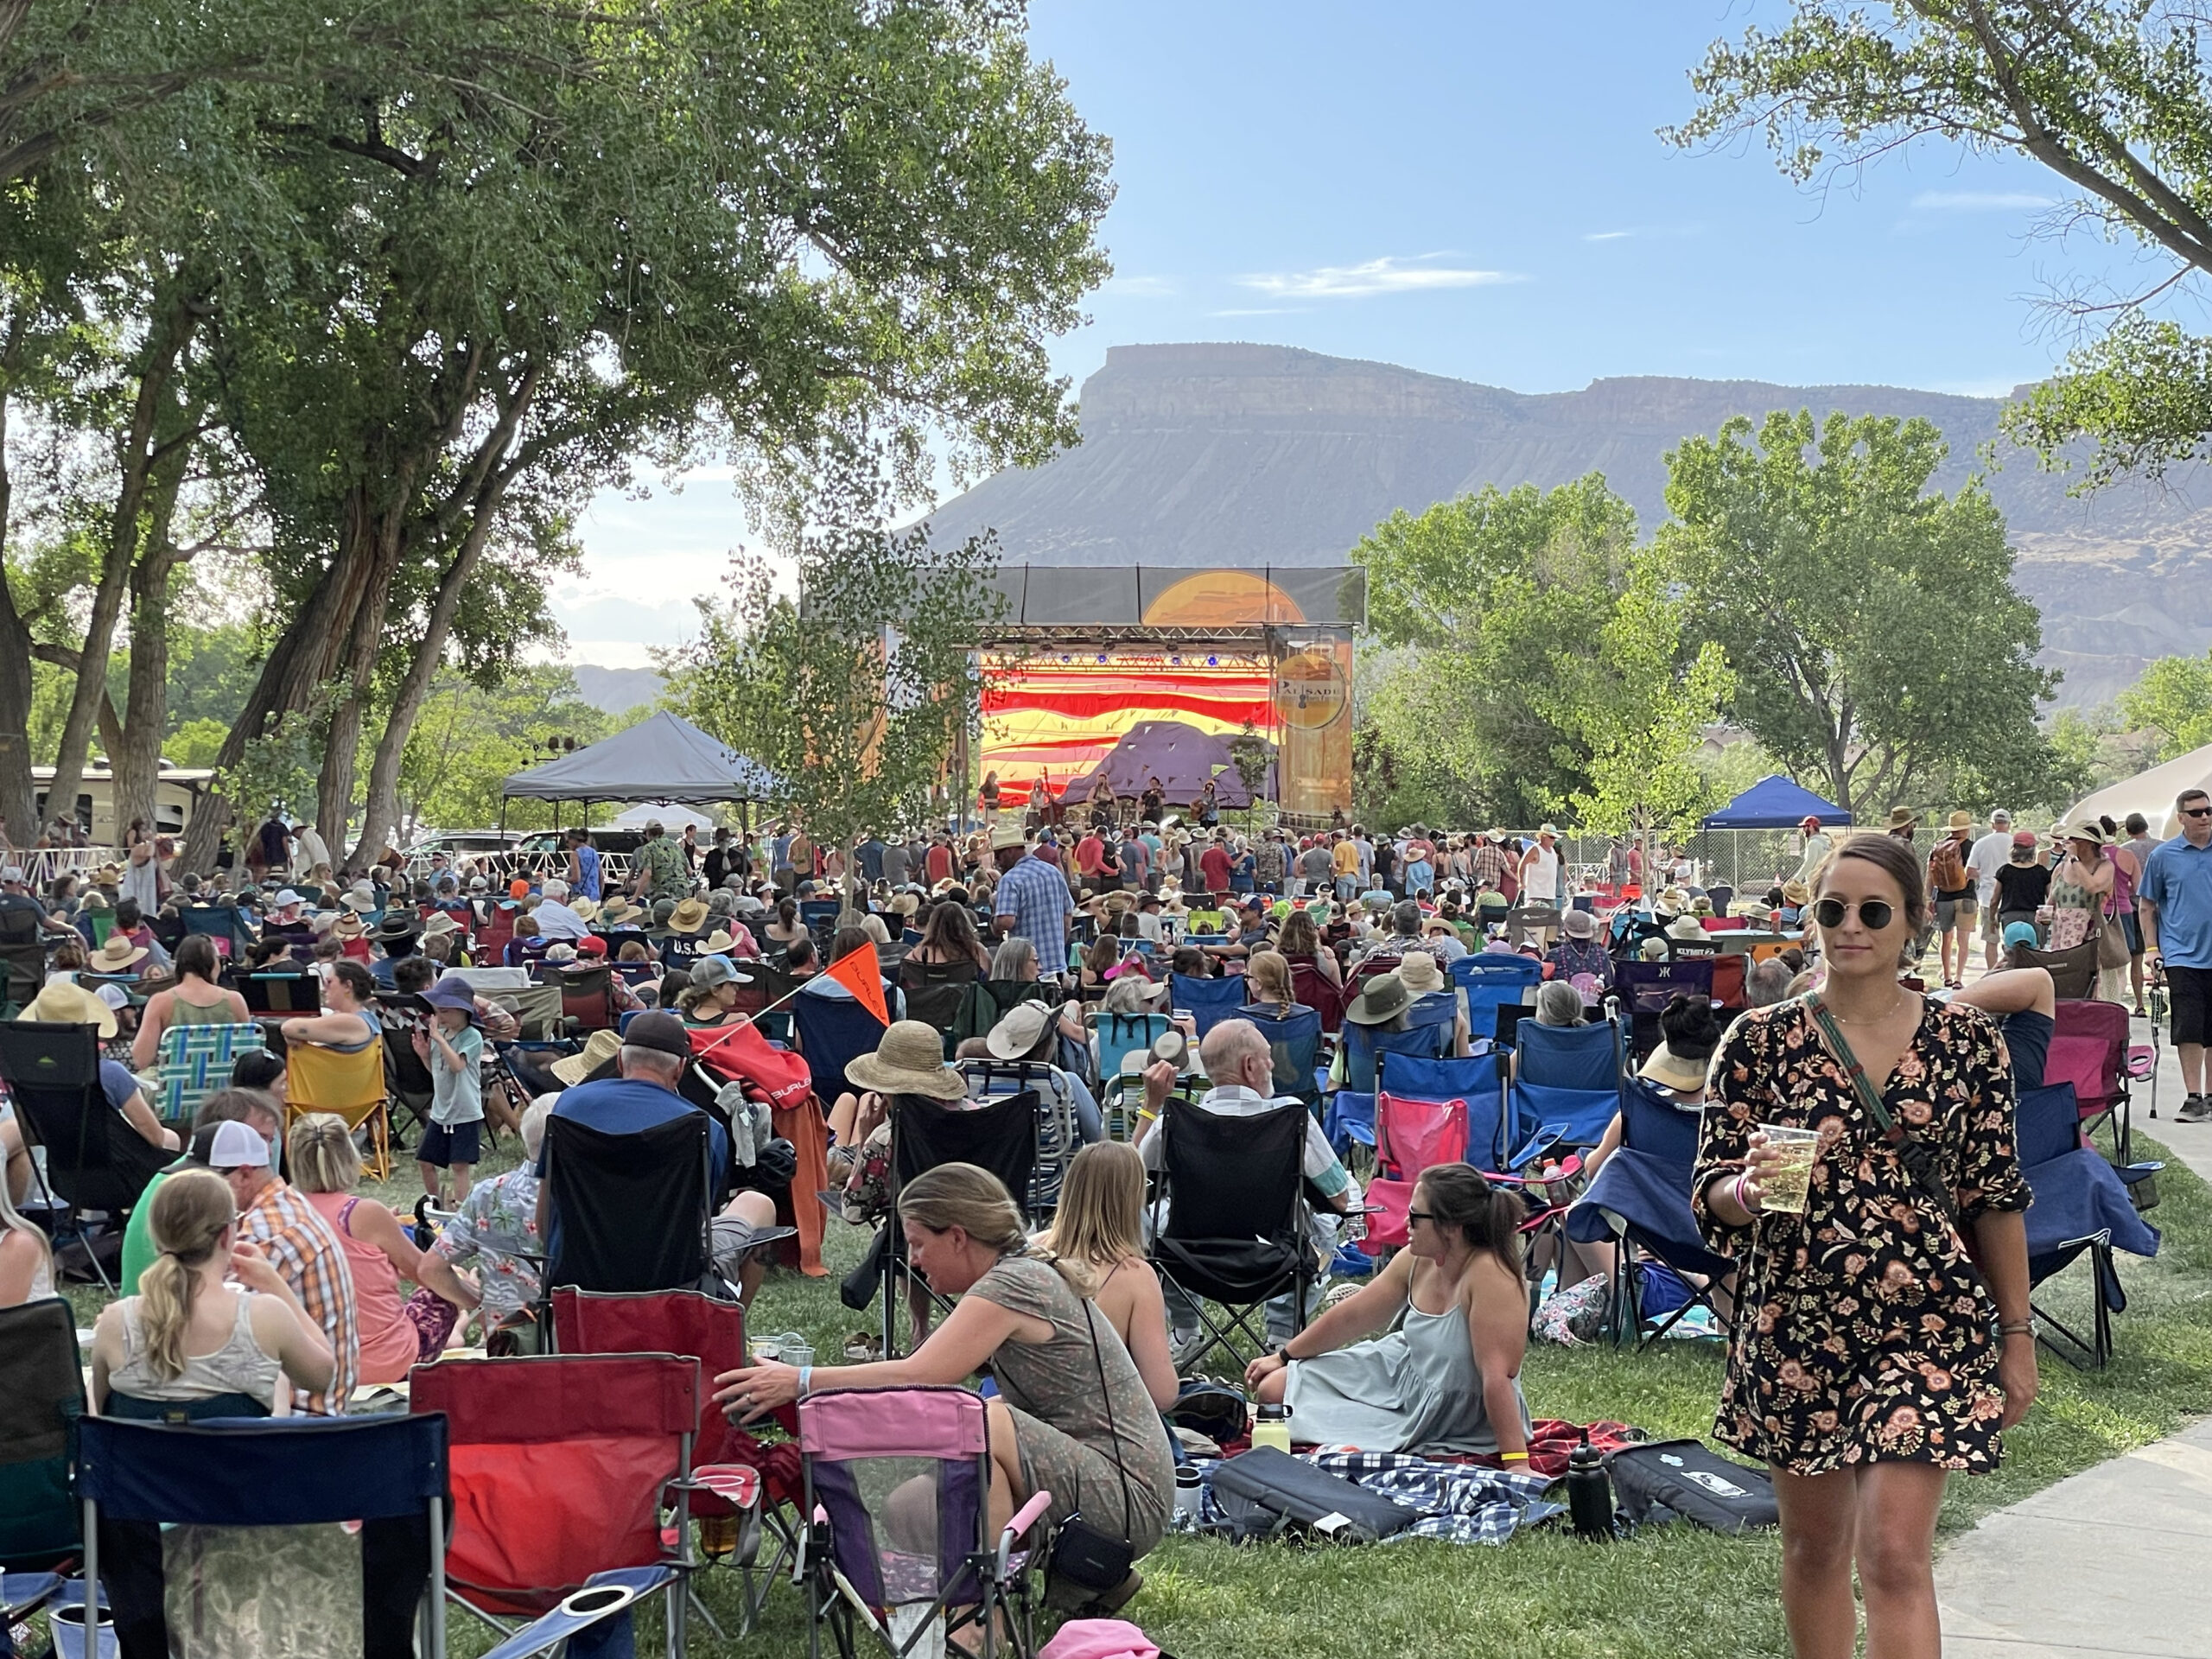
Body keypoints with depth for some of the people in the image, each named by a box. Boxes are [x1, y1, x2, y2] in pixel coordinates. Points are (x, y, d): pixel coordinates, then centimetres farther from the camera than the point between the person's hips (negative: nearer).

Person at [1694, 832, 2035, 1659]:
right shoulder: (1759, 1040, -2)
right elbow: (1710, 1197, -1)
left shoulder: (1968, 1039, 0)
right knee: (1814, 1544, 13)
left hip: (1931, 1325, -1)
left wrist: (2017, 1333, 6)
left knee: (1895, 1554, -9)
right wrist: (1750, 1189, -24)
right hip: (1797, 1324, 2)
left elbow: (1995, 1198, 5)